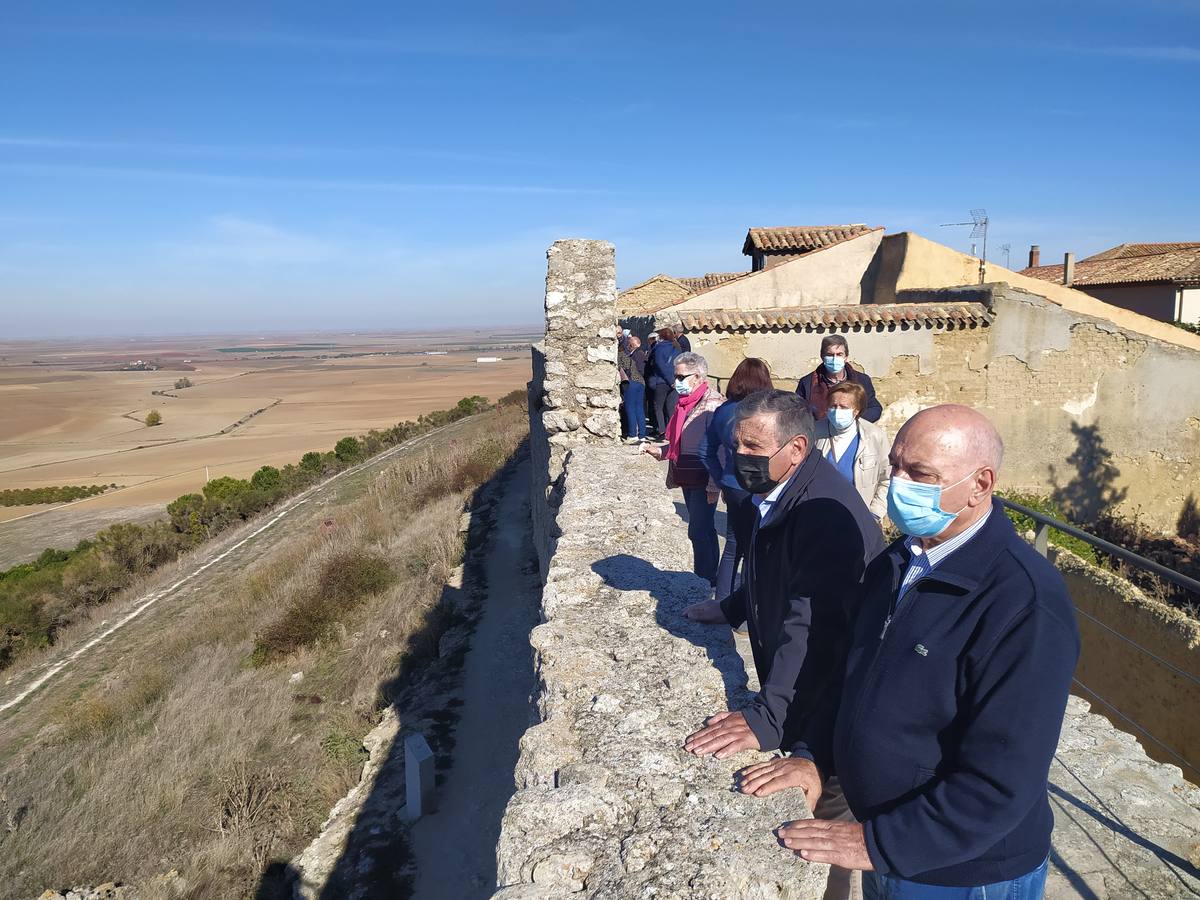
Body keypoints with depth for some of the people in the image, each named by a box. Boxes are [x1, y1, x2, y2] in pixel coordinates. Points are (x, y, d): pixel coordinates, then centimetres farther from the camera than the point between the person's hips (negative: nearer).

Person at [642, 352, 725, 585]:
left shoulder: (712, 403, -17)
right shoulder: (686, 402, 11)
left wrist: (713, 487, -21)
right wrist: (660, 451, 6)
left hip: (703, 481, -9)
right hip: (687, 477, 9)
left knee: (698, 531, -6)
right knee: (703, 529, 17)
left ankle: (705, 580, 7)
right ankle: (708, 577, 28)